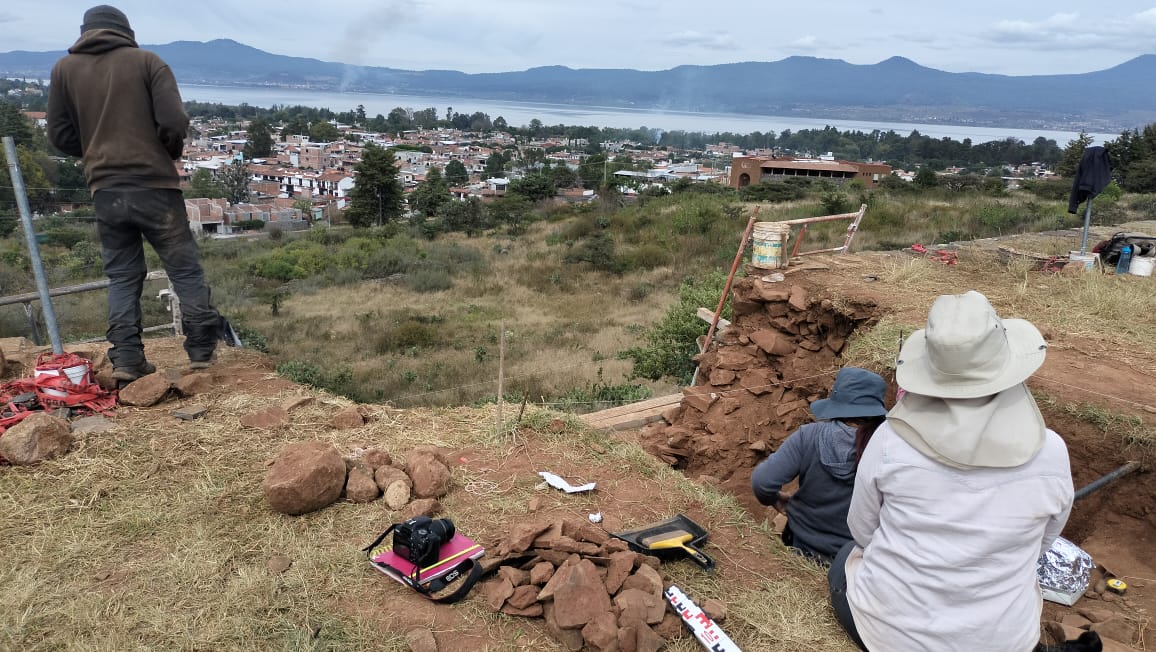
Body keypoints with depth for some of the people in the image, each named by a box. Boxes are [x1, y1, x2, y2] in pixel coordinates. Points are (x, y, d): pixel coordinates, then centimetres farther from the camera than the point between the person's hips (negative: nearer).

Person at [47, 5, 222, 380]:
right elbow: (175, 122, -9)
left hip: (105, 190, 3)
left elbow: (60, 136, 9)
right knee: (184, 268, 5)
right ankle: (202, 349, 5)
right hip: (154, 184, -3)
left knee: (121, 275, 10)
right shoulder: (146, 61, 1)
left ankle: (126, 360, 4)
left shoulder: (64, 69, 11)